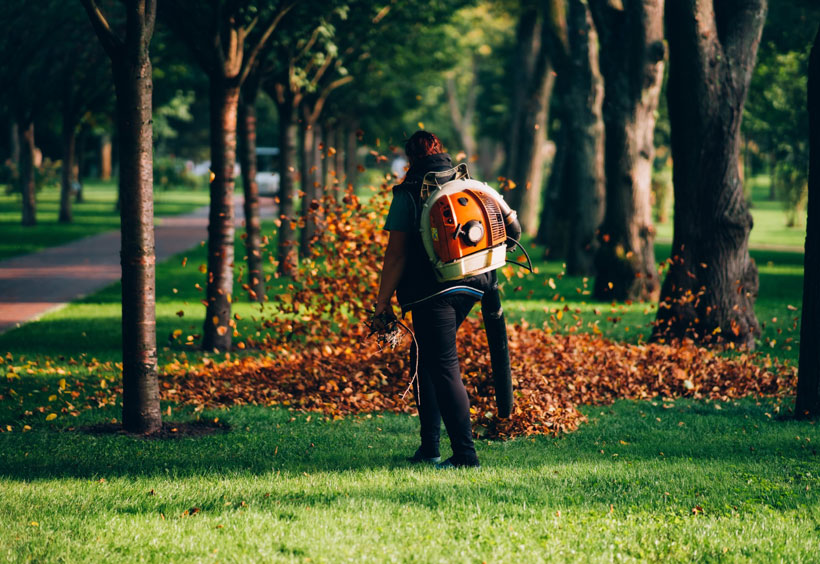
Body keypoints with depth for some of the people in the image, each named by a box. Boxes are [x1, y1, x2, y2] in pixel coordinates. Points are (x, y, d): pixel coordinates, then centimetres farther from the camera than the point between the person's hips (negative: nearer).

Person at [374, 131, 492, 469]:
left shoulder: (409, 193, -4)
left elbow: (396, 253, -8)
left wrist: (383, 302, -3)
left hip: (432, 293, -7)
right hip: (470, 288, 7)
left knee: (444, 368, -6)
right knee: (424, 358, 19)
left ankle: (465, 455, -11)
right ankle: (429, 447, 20)